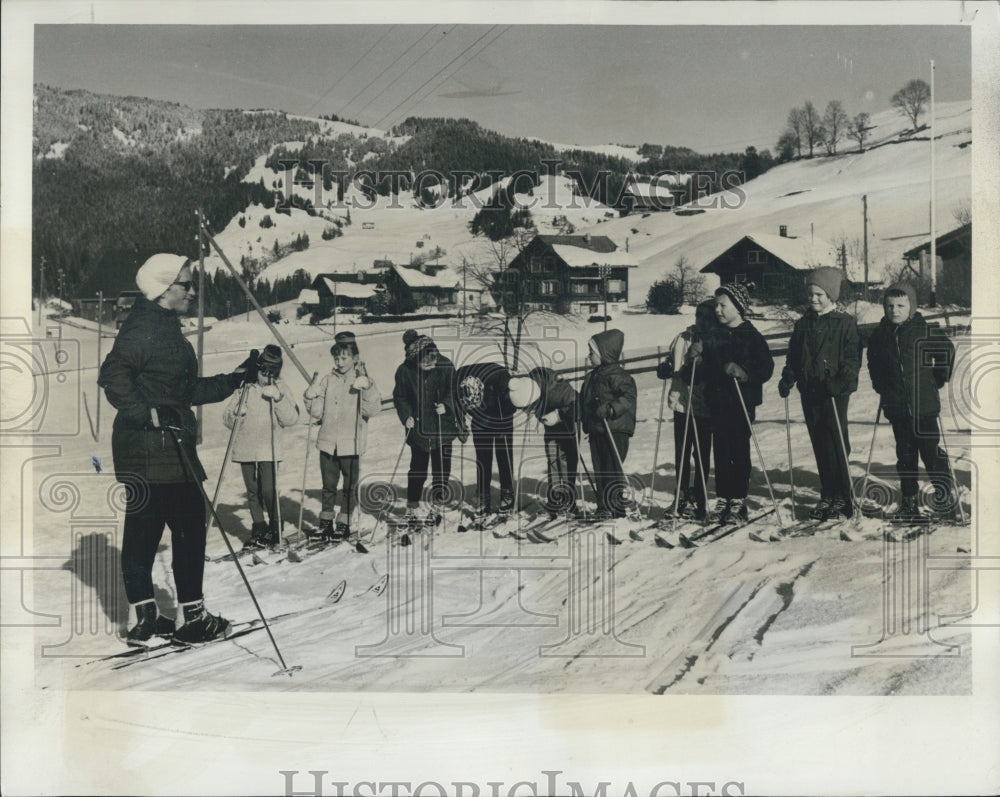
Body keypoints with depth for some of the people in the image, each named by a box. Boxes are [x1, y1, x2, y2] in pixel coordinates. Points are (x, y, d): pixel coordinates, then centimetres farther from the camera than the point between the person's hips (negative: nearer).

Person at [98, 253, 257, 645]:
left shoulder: (165, 328, 20)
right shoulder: (143, 327, -13)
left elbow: (187, 390, 23)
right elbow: (112, 375, -24)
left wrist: (236, 378, 22)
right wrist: (149, 414, -26)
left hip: (168, 446, 10)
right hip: (154, 448, -10)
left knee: (142, 530, 11)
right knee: (189, 527, -3)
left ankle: (145, 618, 17)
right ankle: (191, 616, 5)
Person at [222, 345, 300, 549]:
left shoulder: (281, 388, 3)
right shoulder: (245, 388, 6)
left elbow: (291, 418, -7)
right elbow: (227, 419, 8)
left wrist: (278, 398, -18)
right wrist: (236, 413, -14)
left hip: (269, 450, -3)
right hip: (245, 449, 3)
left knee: (269, 490, -10)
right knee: (252, 492, 7)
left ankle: (275, 529, 8)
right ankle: (258, 529, 19)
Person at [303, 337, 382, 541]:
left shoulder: (365, 381, -2)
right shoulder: (328, 381, 8)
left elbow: (372, 411, -13)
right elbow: (317, 412, 7)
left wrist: (367, 390, -26)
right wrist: (311, 396, -9)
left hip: (351, 445, -3)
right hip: (328, 443, 3)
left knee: (349, 487, 7)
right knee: (328, 486, 13)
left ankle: (343, 524, 18)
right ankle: (326, 521, 25)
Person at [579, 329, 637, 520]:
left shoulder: (616, 375, -11)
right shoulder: (591, 377, 16)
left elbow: (629, 396, -21)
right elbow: (584, 400, 25)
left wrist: (611, 408, -30)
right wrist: (583, 419, 19)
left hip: (615, 430, -8)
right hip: (596, 430, 8)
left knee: (613, 468, -7)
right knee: (599, 469, 10)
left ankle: (616, 507, -1)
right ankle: (603, 506, 16)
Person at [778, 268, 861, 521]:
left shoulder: (845, 323, -5)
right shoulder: (803, 324, 12)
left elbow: (853, 358, -10)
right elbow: (793, 357, 18)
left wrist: (841, 381, -23)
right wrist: (787, 380, 5)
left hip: (835, 393, -5)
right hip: (810, 392, 5)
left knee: (837, 443, -5)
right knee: (819, 444, 9)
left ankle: (843, 498, 3)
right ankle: (827, 496, 16)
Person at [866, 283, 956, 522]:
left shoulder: (925, 332, -8)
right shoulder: (879, 335, 3)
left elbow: (948, 351, 4)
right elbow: (873, 365, 21)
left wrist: (939, 379, 3)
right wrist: (880, 386, 14)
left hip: (924, 404, -4)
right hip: (896, 405, 4)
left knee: (932, 453, -4)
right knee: (905, 455, 10)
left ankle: (946, 497, 11)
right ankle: (909, 501, 18)